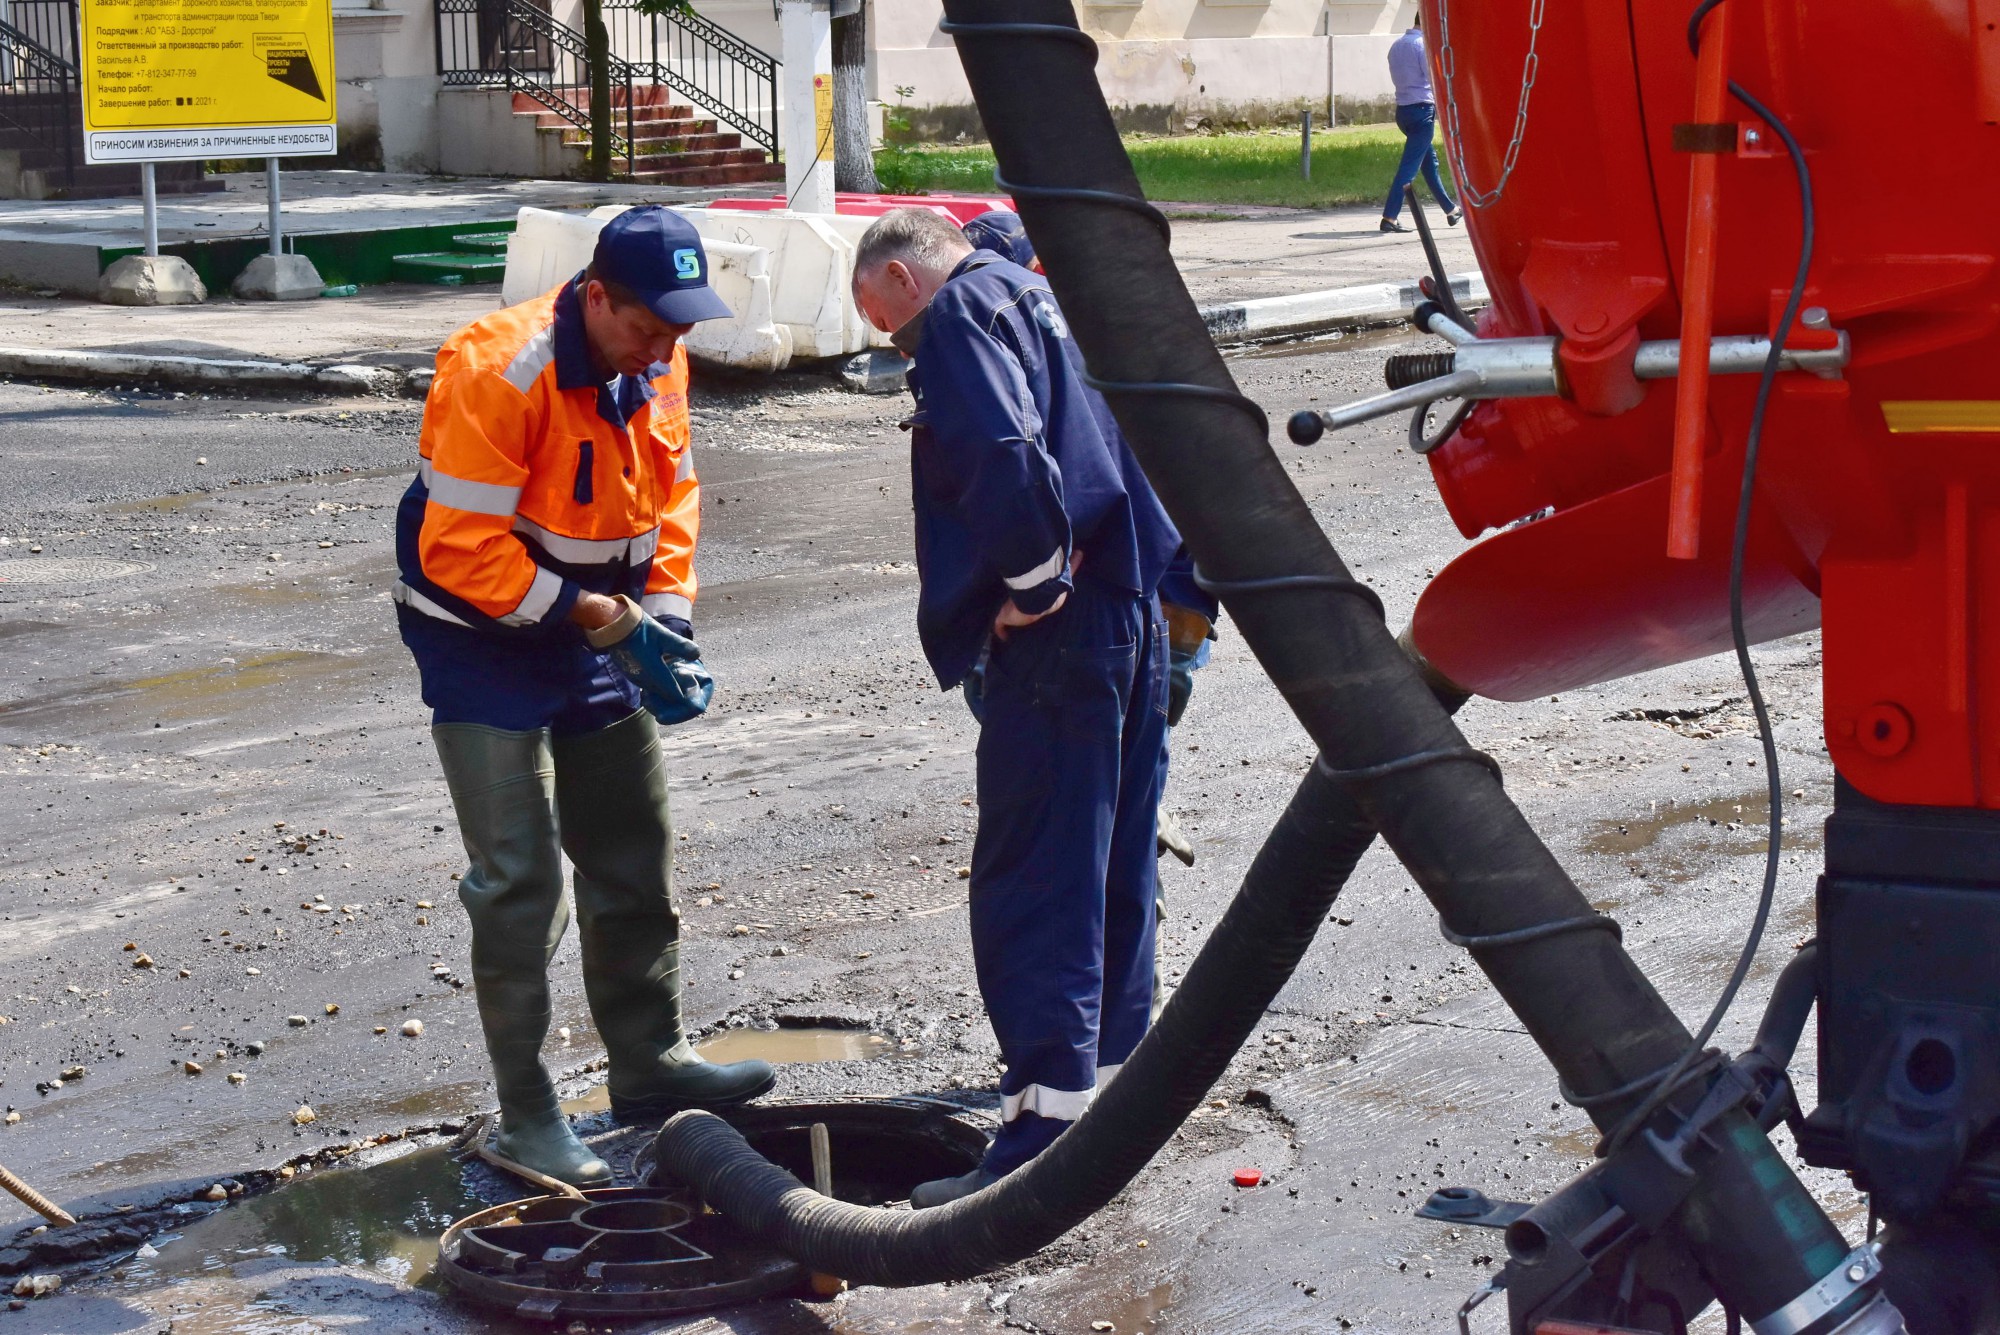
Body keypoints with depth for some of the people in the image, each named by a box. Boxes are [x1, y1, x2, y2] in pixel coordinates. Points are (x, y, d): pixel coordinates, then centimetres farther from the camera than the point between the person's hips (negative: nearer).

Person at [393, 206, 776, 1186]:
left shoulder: (655, 368, -3)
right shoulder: (498, 373, -27)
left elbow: (670, 497, 9)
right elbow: (460, 550, -26)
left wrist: (665, 614, -5)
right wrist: (590, 613, -24)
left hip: (597, 636, 8)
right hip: (484, 641, -8)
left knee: (636, 854, 14)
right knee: (519, 878, -7)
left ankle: (649, 1066, 29)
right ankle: (525, 1114, 3)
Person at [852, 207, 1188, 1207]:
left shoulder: (960, 315, -6)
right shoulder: (1043, 296, 21)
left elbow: (1001, 452, -25)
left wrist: (1032, 580, -15)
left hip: (1058, 632, -10)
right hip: (1133, 613, 10)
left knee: (1029, 882, -7)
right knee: (1116, 866, 18)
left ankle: (1048, 1124, -9)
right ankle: (1113, 1078, 29)